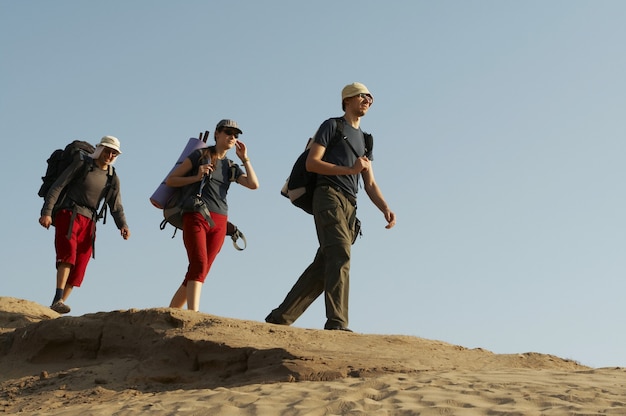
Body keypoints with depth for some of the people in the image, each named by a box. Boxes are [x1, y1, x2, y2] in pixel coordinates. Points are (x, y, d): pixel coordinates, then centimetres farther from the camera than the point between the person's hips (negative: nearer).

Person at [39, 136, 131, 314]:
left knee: (78, 268, -3)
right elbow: (56, 187, -4)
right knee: (68, 252, -26)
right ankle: (58, 299, -37)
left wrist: (123, 226, -12)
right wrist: (46, 212, -15)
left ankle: (57, 305, 2)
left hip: (88, 222, 5)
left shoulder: (113, 179, 13)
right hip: (68, 215, -5)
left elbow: (116, 207, 8)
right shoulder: (81, 165, 0)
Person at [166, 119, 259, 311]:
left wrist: (245, 159, 6)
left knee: (200, 272, 0)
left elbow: (254, 184, 3)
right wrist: (196, 177, -8)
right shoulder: (200, 155, 7)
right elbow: (170, 180, 5)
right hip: (196, 217, -5)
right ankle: (193, 314, -35)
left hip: (218, 223, 5)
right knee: (199, 264, -24)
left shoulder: (231, 167, 20)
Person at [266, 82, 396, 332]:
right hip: (329, 195, -7)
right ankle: (336, 323, -32)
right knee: (339, 255, -24)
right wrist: (350, 170, -9)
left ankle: (280, 318, 6)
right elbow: (311, 163, -4)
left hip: (349, 206, 7)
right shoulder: (332, 126, 8)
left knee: (323, 267, 0)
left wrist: (386, 209, 4)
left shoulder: (365, 140, 28)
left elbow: (370, 184, 21)